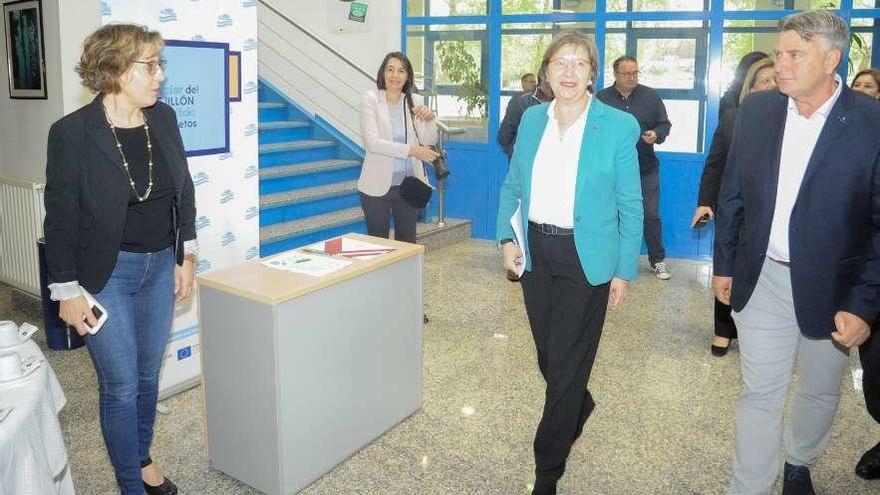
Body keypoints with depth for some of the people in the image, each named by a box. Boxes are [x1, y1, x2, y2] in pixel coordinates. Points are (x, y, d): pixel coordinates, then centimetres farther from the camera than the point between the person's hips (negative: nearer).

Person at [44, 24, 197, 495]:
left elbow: (183, 189, 8)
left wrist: (186, 258, 8)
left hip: (161, 266, 5)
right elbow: (60, 217, -10)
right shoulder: (72, 132, -14)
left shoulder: (163, 117, -1)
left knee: (148, 373, 18)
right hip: (105, 275, -5)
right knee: (121, 385, 4)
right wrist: (67, 291, -8)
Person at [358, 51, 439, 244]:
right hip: (379, 185, -4)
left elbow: (429, 141, 5)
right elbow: (372, 142, -19)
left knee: (408, 242, 15)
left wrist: (429, 119, -15)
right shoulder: (370, 99, -8)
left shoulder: (411, 103, 5)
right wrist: (411, 150, -27)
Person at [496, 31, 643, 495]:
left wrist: (624, 271, -7)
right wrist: (507, 239, -1)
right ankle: (579, 408, 50)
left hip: (584, 258, -4)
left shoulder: (618, 126, -8)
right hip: (535, 252, 5)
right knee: (548, 353, 18)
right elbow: (513, 186, 11)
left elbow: (630, 206, -5)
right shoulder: (531, 118, 4)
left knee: (567, 364, 2)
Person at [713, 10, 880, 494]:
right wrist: (725, 264, 8)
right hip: (762, 279, 1)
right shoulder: (757, 109, -2)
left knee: (819, 393, 19)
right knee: (760, 394, 9)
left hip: (830, 287, -1)